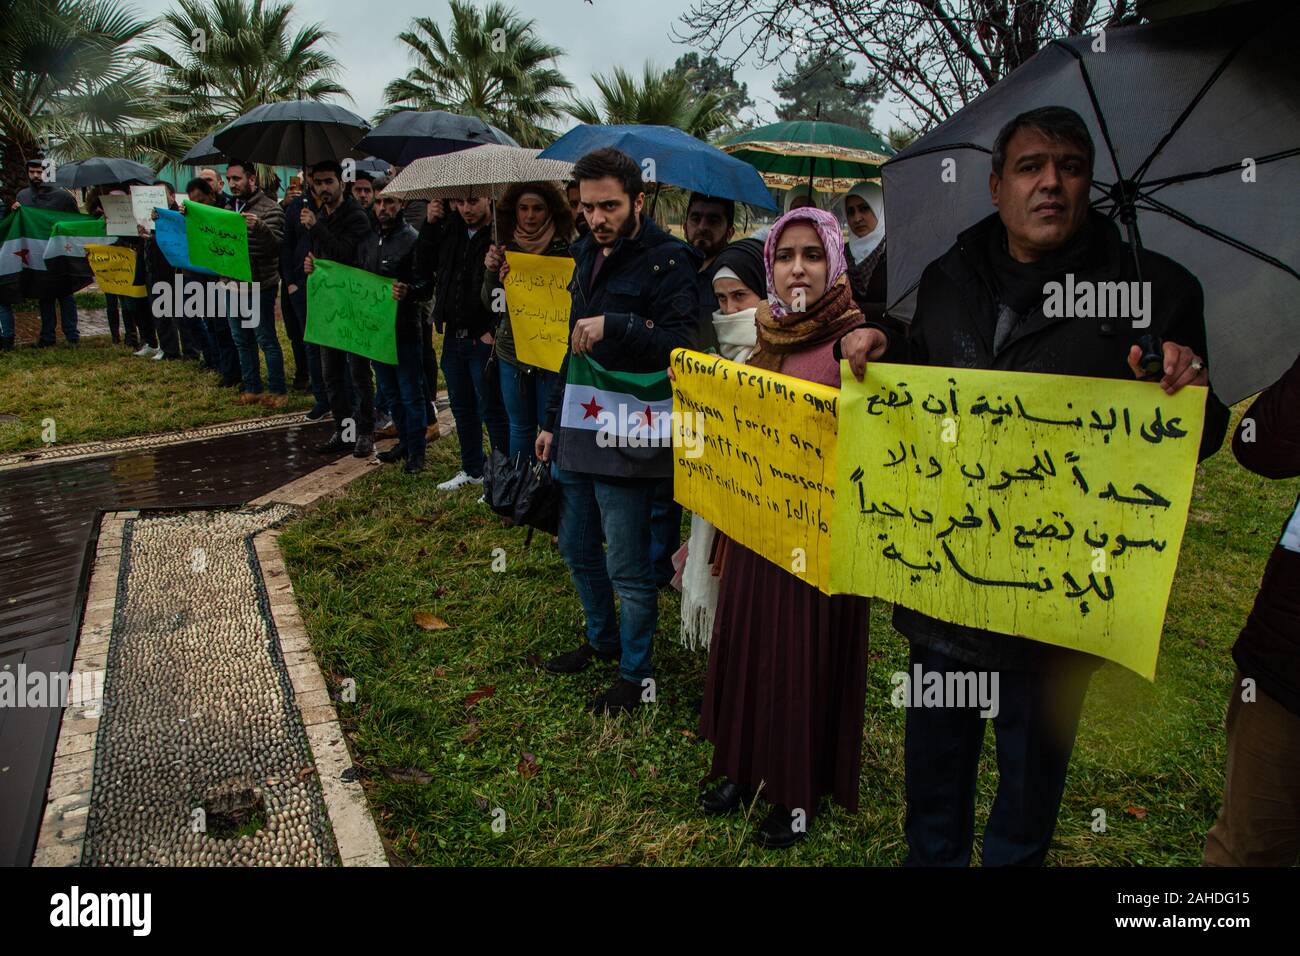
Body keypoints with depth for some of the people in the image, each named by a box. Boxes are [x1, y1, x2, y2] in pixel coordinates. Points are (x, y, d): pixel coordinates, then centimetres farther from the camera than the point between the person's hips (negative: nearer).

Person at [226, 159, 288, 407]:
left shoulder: (269, 208, -8)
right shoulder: (230, 208, 13)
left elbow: (277, 245, -16)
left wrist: (260, 227, -34)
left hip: (259, 287, -7)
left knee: (266, 341, -2)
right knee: (242, 341, 12)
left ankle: (277, 391, 8)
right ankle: (252, 389, 22)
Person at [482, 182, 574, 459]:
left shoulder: (563, 250, -8)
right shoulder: (506, 249, 6)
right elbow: (491, 304, 6)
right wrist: (491, 272, -13)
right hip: (511, 352, 4)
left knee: (550, 426, 2)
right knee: (520, 426, 15)